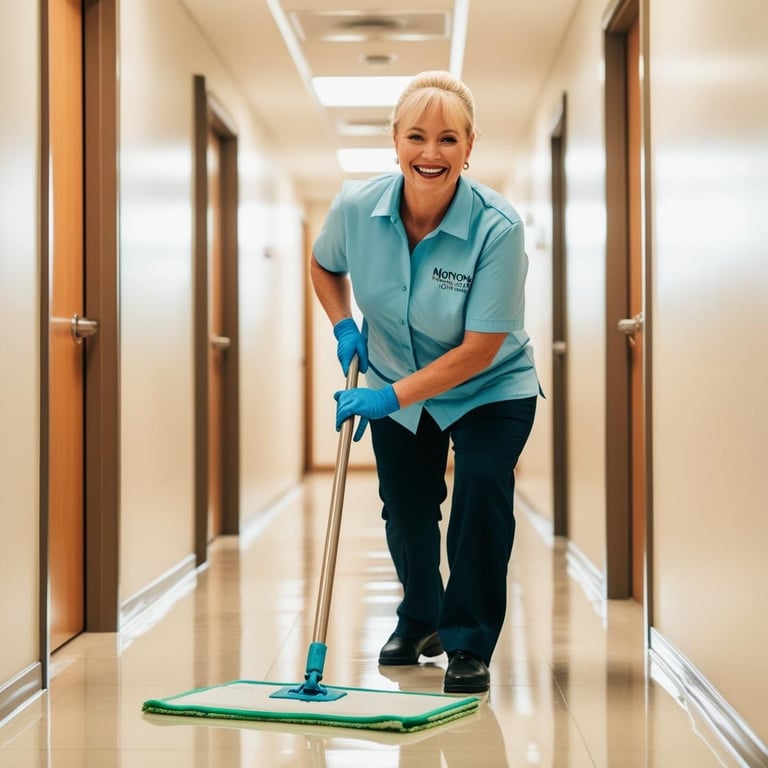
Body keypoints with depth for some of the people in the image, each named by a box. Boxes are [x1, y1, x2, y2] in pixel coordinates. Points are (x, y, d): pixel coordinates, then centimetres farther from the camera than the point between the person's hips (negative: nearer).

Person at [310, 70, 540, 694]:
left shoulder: (498, 228, -31)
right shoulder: (356, 207, -20)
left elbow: (480, 349, -28)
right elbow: (324, 266, 6)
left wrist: (390, 396, -28)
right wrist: (344, 327, -11)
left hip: (490, 390, -3)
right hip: (394, 386, 4)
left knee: (483, 486, -23)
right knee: (405, 507, 11)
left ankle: (469, 644, -6)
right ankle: (420, 620, 40)